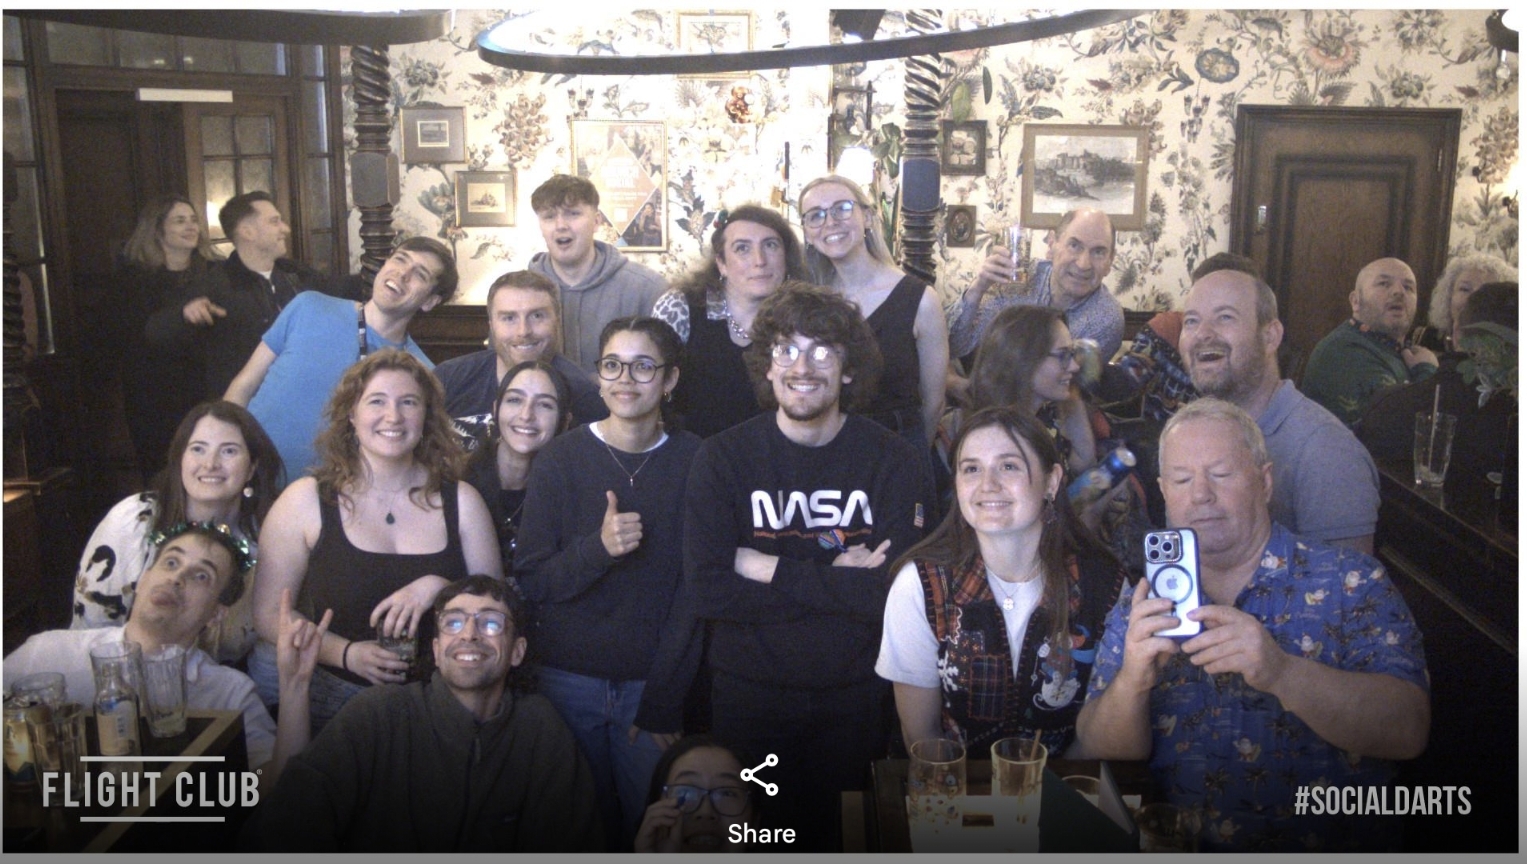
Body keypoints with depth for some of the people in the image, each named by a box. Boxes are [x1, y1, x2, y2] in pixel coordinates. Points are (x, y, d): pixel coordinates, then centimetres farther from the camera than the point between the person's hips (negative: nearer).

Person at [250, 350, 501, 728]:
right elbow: (270, 614, 2)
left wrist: (438, 588, -12)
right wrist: (346, 653, -13)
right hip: (332, 694, -1)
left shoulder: (461, 502, 7)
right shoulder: (306, 501, 2)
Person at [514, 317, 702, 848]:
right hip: (569, 680, 0)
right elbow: (531, 580, -5)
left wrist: (663, 701, -8)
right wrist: (597, 546, -23)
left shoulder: (694, 462, -3)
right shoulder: (561, 460, -2)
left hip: (655, 685, 0)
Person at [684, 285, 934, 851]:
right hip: (748, 699, 0)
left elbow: (894, 595, -17)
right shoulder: (723, 458, -5)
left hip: (855, 703, 0)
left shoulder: (897, 463, -7)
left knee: (844, 837, 15)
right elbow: (710, 592, -15)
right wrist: (839, 581, -17)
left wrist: (770, 568, -15)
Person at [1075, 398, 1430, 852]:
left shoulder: (1350, 581, 0)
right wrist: (1132, 682, -18)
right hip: (1175, 851, 0)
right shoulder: (1143, 605, 7)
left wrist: (1282, 671, -25)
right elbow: (1100, 756, 1)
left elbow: (1408, 730, -11)